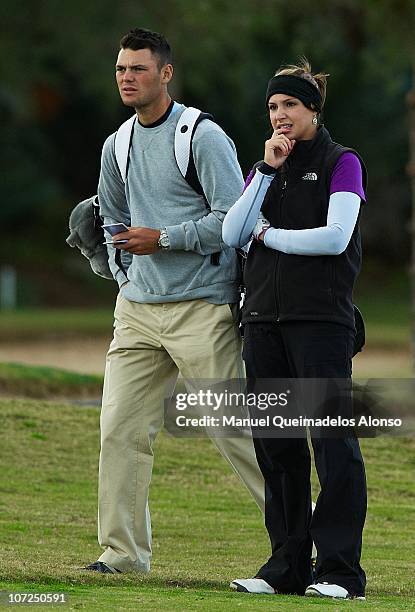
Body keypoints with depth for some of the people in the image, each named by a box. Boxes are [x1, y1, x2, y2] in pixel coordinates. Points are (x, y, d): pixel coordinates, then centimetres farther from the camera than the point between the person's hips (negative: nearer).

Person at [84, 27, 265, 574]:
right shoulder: (117, 146, 13)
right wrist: (126, 274, 17)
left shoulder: (204, 137, -9)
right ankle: (123, 551, 5)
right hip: (137, 310, 6)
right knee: (120, 428, -1)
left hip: (202, 308, -6)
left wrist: (164, 239, -14)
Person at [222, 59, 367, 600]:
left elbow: (335, 237, -14)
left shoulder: (341, 163, 0)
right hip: (264, 316, 6)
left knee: (333, 440, -8)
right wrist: (268, 171, -3)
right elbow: (232, 234, 3)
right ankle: (287, 566, 12)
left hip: (321, 317, -6)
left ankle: (340, 571, -8)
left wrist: (269, 235, -3)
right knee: (275, 443, 6)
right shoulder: (266, 166, 17)